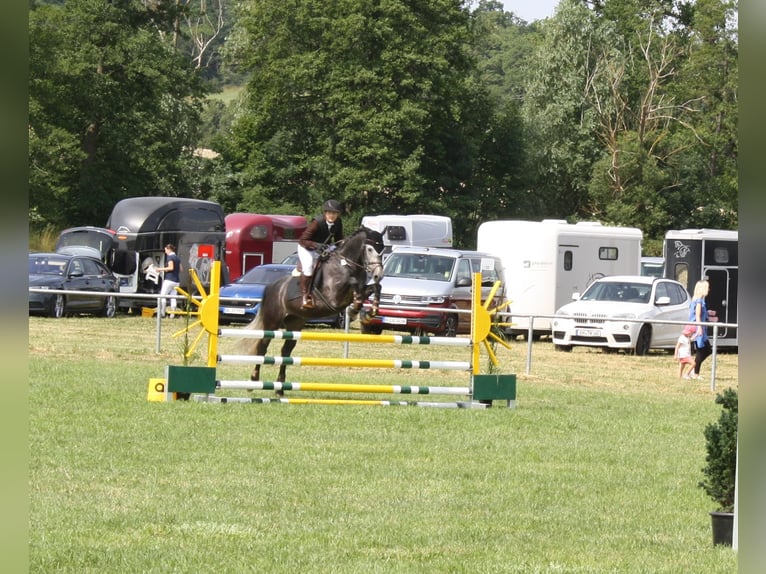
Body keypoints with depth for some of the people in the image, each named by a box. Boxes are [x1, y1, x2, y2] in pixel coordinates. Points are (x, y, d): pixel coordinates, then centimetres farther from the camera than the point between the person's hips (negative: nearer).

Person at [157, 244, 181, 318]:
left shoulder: (170, 257, -8)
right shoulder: (177, 258, 15)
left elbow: (171, 267, -18)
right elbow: (180, 269, 18)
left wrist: (162, 269, -9)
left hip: (169, 279, -8)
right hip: (176, 280, 8)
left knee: (163, 296, -3)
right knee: (173, 297, 6)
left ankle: (162, 313, -9)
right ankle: (173, 314, 1)